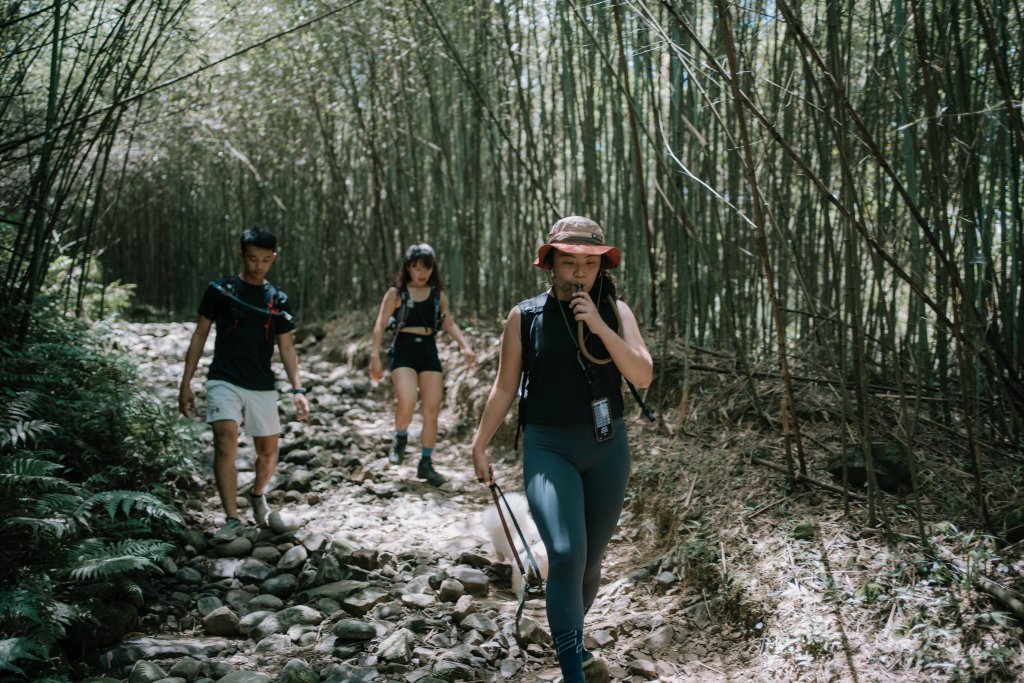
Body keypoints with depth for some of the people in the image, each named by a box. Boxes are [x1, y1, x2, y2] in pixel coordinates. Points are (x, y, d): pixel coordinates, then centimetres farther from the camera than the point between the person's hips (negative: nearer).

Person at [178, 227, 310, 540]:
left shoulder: (278, 299, 8)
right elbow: (200, 335, 4)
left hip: (262, 386, 3)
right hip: (224, 381, -3)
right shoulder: (220, 290, 1)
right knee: (226, 444, -21)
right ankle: (232, 519, -18)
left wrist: (298, 389, -4)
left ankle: (257, 495, 39)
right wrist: (186, 383, -1)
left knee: (268, 452, 9)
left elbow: (287, 348, 8)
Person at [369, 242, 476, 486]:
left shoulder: (438, 295, 11)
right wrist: (375, 356, -10)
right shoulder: (396, 293, 2)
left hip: (429, 351, 4)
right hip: (404, 350, -3)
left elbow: (449, 323, 9)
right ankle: (400, 438, 9)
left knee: (432, 411, 0)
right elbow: (381, 325, -1)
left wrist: (465, 345, -7)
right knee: (406, 403, -23)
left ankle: (426, 464, 12)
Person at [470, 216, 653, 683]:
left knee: (591, 559, 14)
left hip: (607, 449, 3)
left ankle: (571, 637, 39)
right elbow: (505, 387, 5)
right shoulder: (525, 316, -2)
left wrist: (599, 326, -20)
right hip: (548, 448, -2)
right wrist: (479, 445, 6)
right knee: (566, 553, -22)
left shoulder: (615, 311, 1)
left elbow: (643, 376, -11)